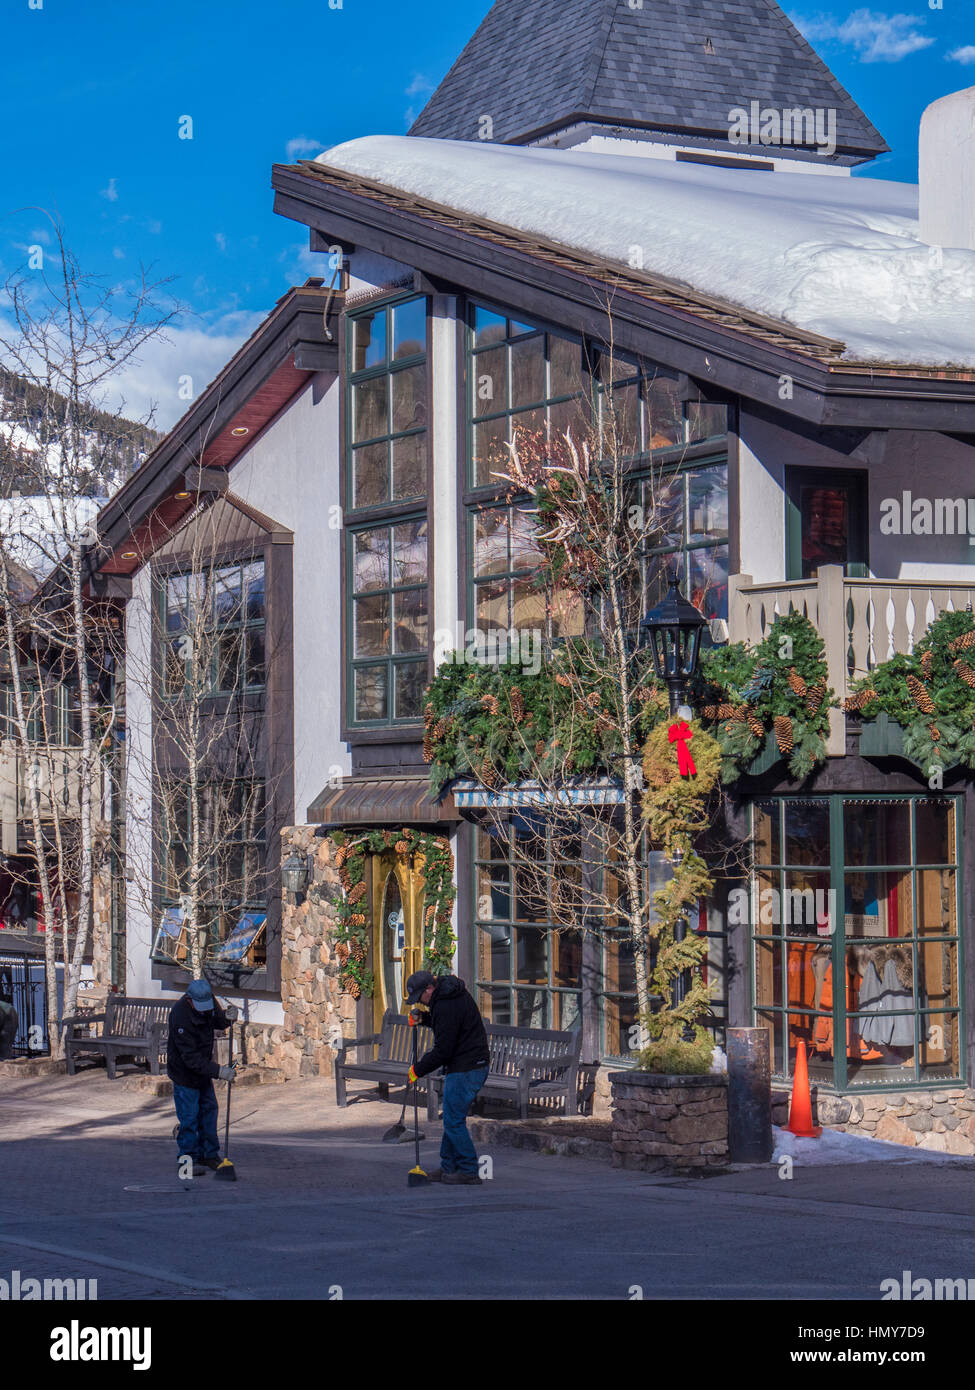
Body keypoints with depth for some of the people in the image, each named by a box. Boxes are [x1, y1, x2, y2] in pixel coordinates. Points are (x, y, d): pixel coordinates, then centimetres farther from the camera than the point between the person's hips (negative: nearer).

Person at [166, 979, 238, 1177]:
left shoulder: (208, 1000, -11)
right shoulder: (180, 1016, -32)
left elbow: (216, 1021, 9)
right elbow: (191, 1058, -33)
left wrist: (227, 1018, -15)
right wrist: (218, 1072, -37)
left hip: (203, 1067, 8)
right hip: (184, 1071, -8)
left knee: (209, 1109, 14)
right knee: (189, 1116, -6)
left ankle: (209, 1155, 25)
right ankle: (187, 1159, 5)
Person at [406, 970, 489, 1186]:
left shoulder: (446, 1006, -22)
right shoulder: (451, 991, 9)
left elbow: (443, 1051, -21)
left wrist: (418, 1069, -9)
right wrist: (423, 1016, 9)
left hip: (465, 1070, -11)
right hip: (476, 1065, 11)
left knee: (454, 1121, -5)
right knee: (453, 1119, 15)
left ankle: (468, 1170, 0)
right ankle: (448, 1168, 21)